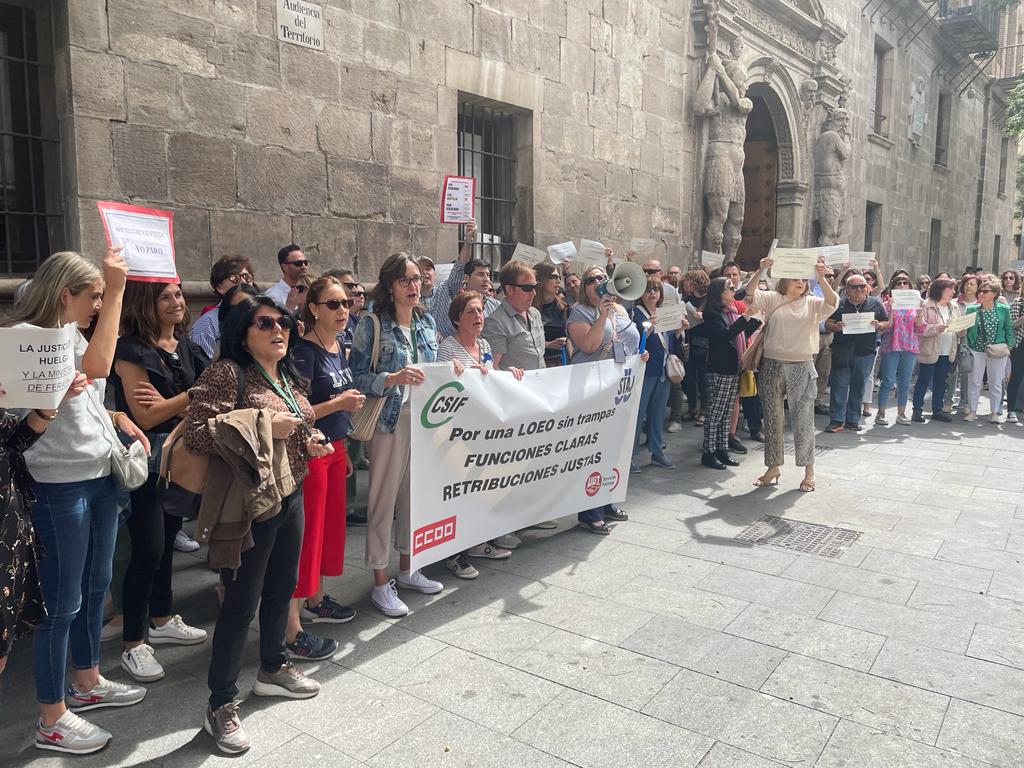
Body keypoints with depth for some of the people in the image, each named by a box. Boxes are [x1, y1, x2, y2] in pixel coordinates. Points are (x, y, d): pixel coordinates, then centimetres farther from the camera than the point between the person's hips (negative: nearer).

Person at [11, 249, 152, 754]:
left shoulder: (74, 335, 13)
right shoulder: (25, 335, -14)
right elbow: (95, 367, -28)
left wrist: (118, 419, 5)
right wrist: (115, 290, -26)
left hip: (101, 477, 9)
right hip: (60, 486, -9)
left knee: (95, 586, 19)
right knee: (62, 602, 1)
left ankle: (87, 683, 37)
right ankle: (52, 720, 16)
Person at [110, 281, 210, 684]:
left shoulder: (186, 347, 8)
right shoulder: (131, 351, -14)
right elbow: (145, 416, -18)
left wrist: (169, 403, -15)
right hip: (146, 458, -7)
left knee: (168, 539, 17)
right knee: (148, 549, -5)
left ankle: (162, 620, 33)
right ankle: (134, 645, 7)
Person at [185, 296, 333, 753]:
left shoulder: (286, 376, 12)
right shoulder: (226, 373, -13)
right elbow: (196, 433, -22)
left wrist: (312, 442, 5)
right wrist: (264, 423, -23)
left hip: (291, 495, 8)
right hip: (251, 502, -8)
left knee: (281, 589, 20)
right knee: (242, 602, -1)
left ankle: (273, 669, 40)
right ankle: (221, 705, 15)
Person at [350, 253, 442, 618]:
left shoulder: (427, 323, 11)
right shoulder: (373, 324, -8)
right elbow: (357, 377, -12)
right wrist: (393, 378, -25)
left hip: (424, 419, 6)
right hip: (389, 420, -6)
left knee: (415, 494, 13)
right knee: (384, 499, 1)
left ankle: (406, 568, 30)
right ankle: (381, 582, 13)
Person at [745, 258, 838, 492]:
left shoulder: (812, 304, 5)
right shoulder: (773, 299, 5)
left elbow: (832, 302, -14)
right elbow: (751, 295, -10)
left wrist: (821, 279, -28)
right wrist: (761, 271, -24)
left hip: (801, 367, -1)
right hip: (773, 365, 1)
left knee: (803, 419, 2)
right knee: (773, 418, 8)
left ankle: (809, 471, 14)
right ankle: (773, 468, 20)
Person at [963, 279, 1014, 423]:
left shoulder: (1004, 309, 0)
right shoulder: (971, 310, 0)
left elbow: (1008, 329, 5)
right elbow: (966, 330, 3)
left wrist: (1009, 346, -4)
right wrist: (967, 348, -5)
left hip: (998, 353, 0)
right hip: (976, 351, 0)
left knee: (996, 383, 7)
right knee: (975, 383, 4)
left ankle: (995, 412, 17)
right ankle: (972, 411, 14)